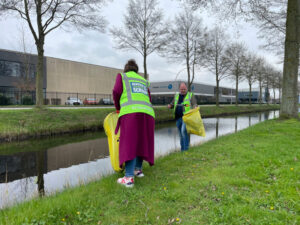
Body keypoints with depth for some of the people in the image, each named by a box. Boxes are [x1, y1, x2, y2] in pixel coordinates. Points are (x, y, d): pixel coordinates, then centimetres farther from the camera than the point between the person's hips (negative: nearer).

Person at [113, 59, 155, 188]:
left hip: (131, 113, -4)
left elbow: (117, 92, 3)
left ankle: (129, 178, -13)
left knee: (129, 144, -7)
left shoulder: (121, 76, 19)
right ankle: (138, 169, 24)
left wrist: (118, 107, 19)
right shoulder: (143, 81, 31)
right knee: (141, 142, 19)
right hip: (147, 113, 5)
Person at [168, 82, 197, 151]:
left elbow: (194, 104, -4)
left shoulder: (190, 95, 4)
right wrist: (170, 106, -1)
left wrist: (195, 108, -27)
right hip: (178, 118, 5)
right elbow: (172, 104, 22)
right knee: (181, 134, 10)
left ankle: (186, 148, -16)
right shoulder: (177, 96, 16)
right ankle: (182, 149, 20)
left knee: (184, 130, -24)